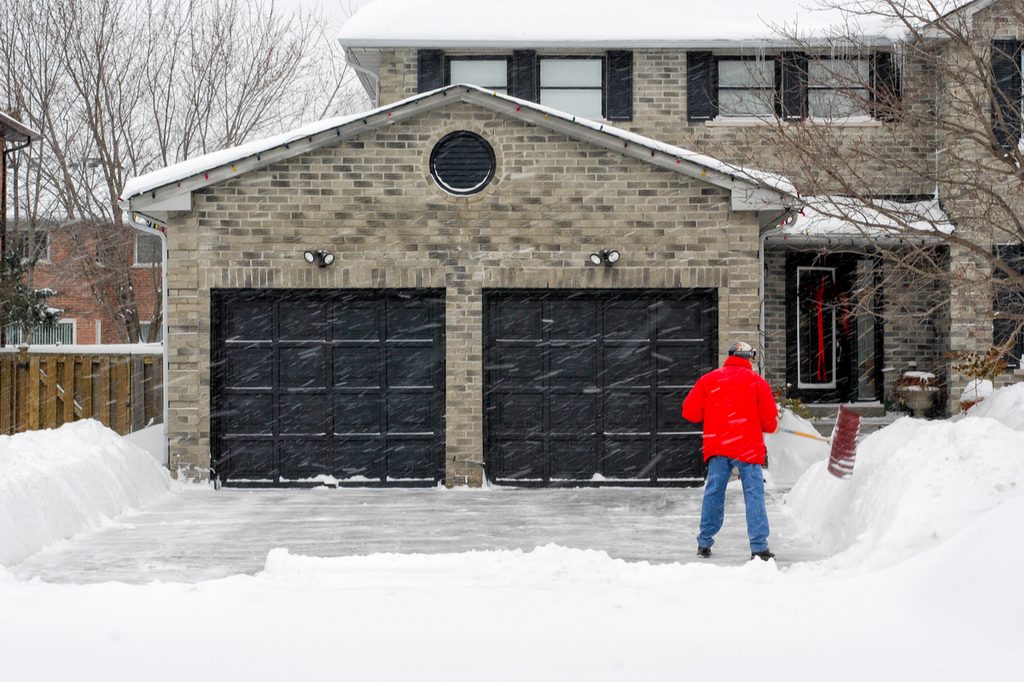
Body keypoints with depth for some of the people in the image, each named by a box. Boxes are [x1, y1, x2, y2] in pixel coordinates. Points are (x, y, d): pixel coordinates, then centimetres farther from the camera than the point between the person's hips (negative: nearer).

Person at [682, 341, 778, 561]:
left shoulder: (709, 379, 7)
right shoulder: (757, 382, 2)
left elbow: (689, 411, 6)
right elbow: (770, 421, 0)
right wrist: (768, 427, 24)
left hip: (716, 446, 3)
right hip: (748, 448, -2)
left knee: (713, 494, 12)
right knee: (754, 495, -2)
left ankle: (704, 543, 17)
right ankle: (759, 547, -8)